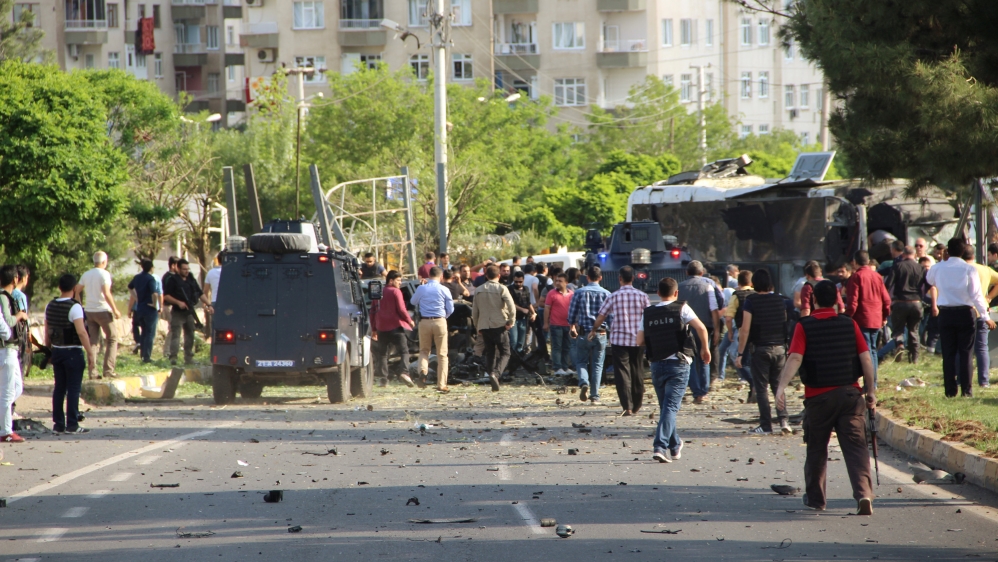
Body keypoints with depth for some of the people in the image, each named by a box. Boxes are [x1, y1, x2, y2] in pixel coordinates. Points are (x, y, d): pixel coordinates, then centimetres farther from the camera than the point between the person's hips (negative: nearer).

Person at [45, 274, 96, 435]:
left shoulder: (50, 306, 6)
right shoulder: (74, 307, -15)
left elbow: (47, 331, 12)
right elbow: (81, 332, -20)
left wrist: (49, 350, 22)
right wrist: (90, 353, -18)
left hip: (56, 351, 6)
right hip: (73, 352, -6)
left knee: (59, 388, 11)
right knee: (73, 389, -2)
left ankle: (58, 423, 12)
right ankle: (72, 425, -2)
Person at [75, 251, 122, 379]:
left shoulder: (86, 275, 10)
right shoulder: (104, 274, -10)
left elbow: (76, 291, 10)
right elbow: (106, 294, -19)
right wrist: (115, 310, -15)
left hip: (89, 311, 6)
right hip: (102, 310, -6)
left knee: (92, 342, 7)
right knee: (112, 339, 6)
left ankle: (92, 372, 3)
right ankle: (108, 370, -2)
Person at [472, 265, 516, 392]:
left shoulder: (479, 290, 8)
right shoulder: (501, 289, -5)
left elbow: (474, 312, 11)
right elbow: (511, 306, -18)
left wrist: (478, 327, 20)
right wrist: (511, 321, -7)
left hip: (484, 327, 4)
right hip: (499, 326, -4)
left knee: (490, 353, 12)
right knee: (504, 354, 2)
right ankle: (495, 373, -23)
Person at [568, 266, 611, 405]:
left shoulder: (579, 292, -2)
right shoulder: (606, 294, -2)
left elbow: (572, 312, 2)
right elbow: (611, 316, -1)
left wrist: (572, 326, 19)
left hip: (583, 332, 0)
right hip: (600, 334, 1)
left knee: (581, 362, 11)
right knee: (597, 365, 8)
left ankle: (584, 383, -17)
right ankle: (594, 396, 5)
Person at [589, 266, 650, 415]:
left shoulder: (614, 296, -5)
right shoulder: (642, 296, -1)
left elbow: (601, 316, 2)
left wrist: (593, 330, 19)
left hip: (619, 340, -2)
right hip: (637, 340, 2)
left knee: (622, 373, -2)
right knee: (637, 373, 15)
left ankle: (627, 407, -12)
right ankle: (636, 405, 24)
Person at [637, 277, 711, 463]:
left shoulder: (647, 313, 6)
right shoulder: (681, 308, -3)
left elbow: (640, 341, 3)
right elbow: (701, 328, -13)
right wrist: (705, 348, 2)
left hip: (657, 364, 3)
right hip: (678, 364, -3)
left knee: (665, 407, 17)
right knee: (670, 406, -7)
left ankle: (675, 446, 28)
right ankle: (660, 446, -20)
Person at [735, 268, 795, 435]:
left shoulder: (750, 302, -7)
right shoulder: (781, 300, 4)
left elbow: (745, 329, -11)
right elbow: (787, 324, 11)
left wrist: (740, 353, -9)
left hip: (760, 349, -3)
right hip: (779, 348, 3)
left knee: (761, 387, 2)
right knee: (778, 386, 13)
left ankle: (766, 425, -1)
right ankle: (783, 420, 0)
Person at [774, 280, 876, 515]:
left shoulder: (804, 326, -4)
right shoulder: (850, 324, 2)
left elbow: (795, 358, -17)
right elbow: (865, 358, -1)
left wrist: (781, 387, -23)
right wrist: (871, 391, 5)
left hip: (818, 396, -1)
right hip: (850, 393, 1)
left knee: (817, 448, 15)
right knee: (855, 447, -3)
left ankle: (815, 498, 25)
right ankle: (863, 494, -20)